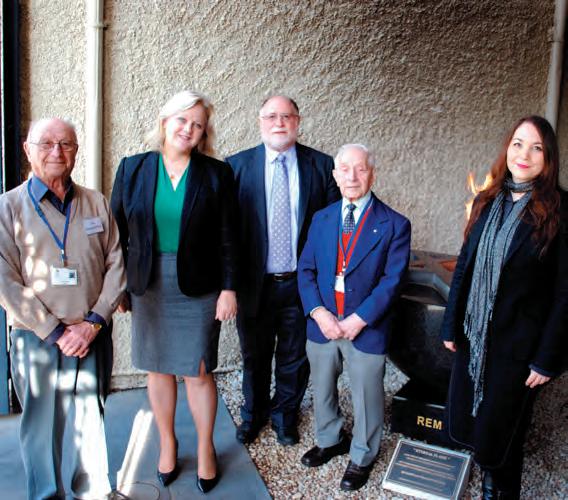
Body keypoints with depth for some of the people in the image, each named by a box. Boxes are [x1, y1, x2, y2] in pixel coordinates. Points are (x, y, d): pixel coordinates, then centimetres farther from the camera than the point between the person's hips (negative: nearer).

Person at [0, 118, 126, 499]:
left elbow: (116, 267, 3)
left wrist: (93, 323, -8)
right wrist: (56, 332, -11)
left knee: (93, 417, 12)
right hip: (36, 339, -2)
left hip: (94, 336, 2)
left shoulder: (97, 204, 5)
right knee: (42, 426, 9)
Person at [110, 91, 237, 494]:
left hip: (198, 287, -2)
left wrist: (228, 288, -5)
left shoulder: (217, 173, -3)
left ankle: (206, 448, 27)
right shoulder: (132, 169, 1)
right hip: (147, 285, 2)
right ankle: (167, 442, 35)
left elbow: (227, 238, -2)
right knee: (158, 369, 13)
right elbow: (117, 232, 3)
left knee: (197, 371, 5)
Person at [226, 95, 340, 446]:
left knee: (295, 357, 17)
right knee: (254, 356, 19)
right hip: (254, 283, 0)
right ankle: (254, 412, 44)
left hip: (302, 283, 0)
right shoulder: (237, 165, -4)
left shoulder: (322, 165, -3)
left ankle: (285, 413, 42)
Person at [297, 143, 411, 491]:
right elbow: (306, 270, 2)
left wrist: (358, 320, -18)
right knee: (322, 389, 20)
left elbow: (392, 280, -12)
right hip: (322, 324, 4)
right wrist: (319, 313, -12)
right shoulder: (321, 219, 5)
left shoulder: (394, 225, -8)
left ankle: (363, 456, 36)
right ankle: (330, 440, 45)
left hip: (366, 329, -4)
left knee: (366, 396, 12)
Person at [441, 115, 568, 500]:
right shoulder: (487, 202, 1)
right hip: (473, 337, 5)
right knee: (468, 421, 16)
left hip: (518, 344, -4)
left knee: (501, 429, 12)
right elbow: (464, 267, 6)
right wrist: (451, 326, 6)